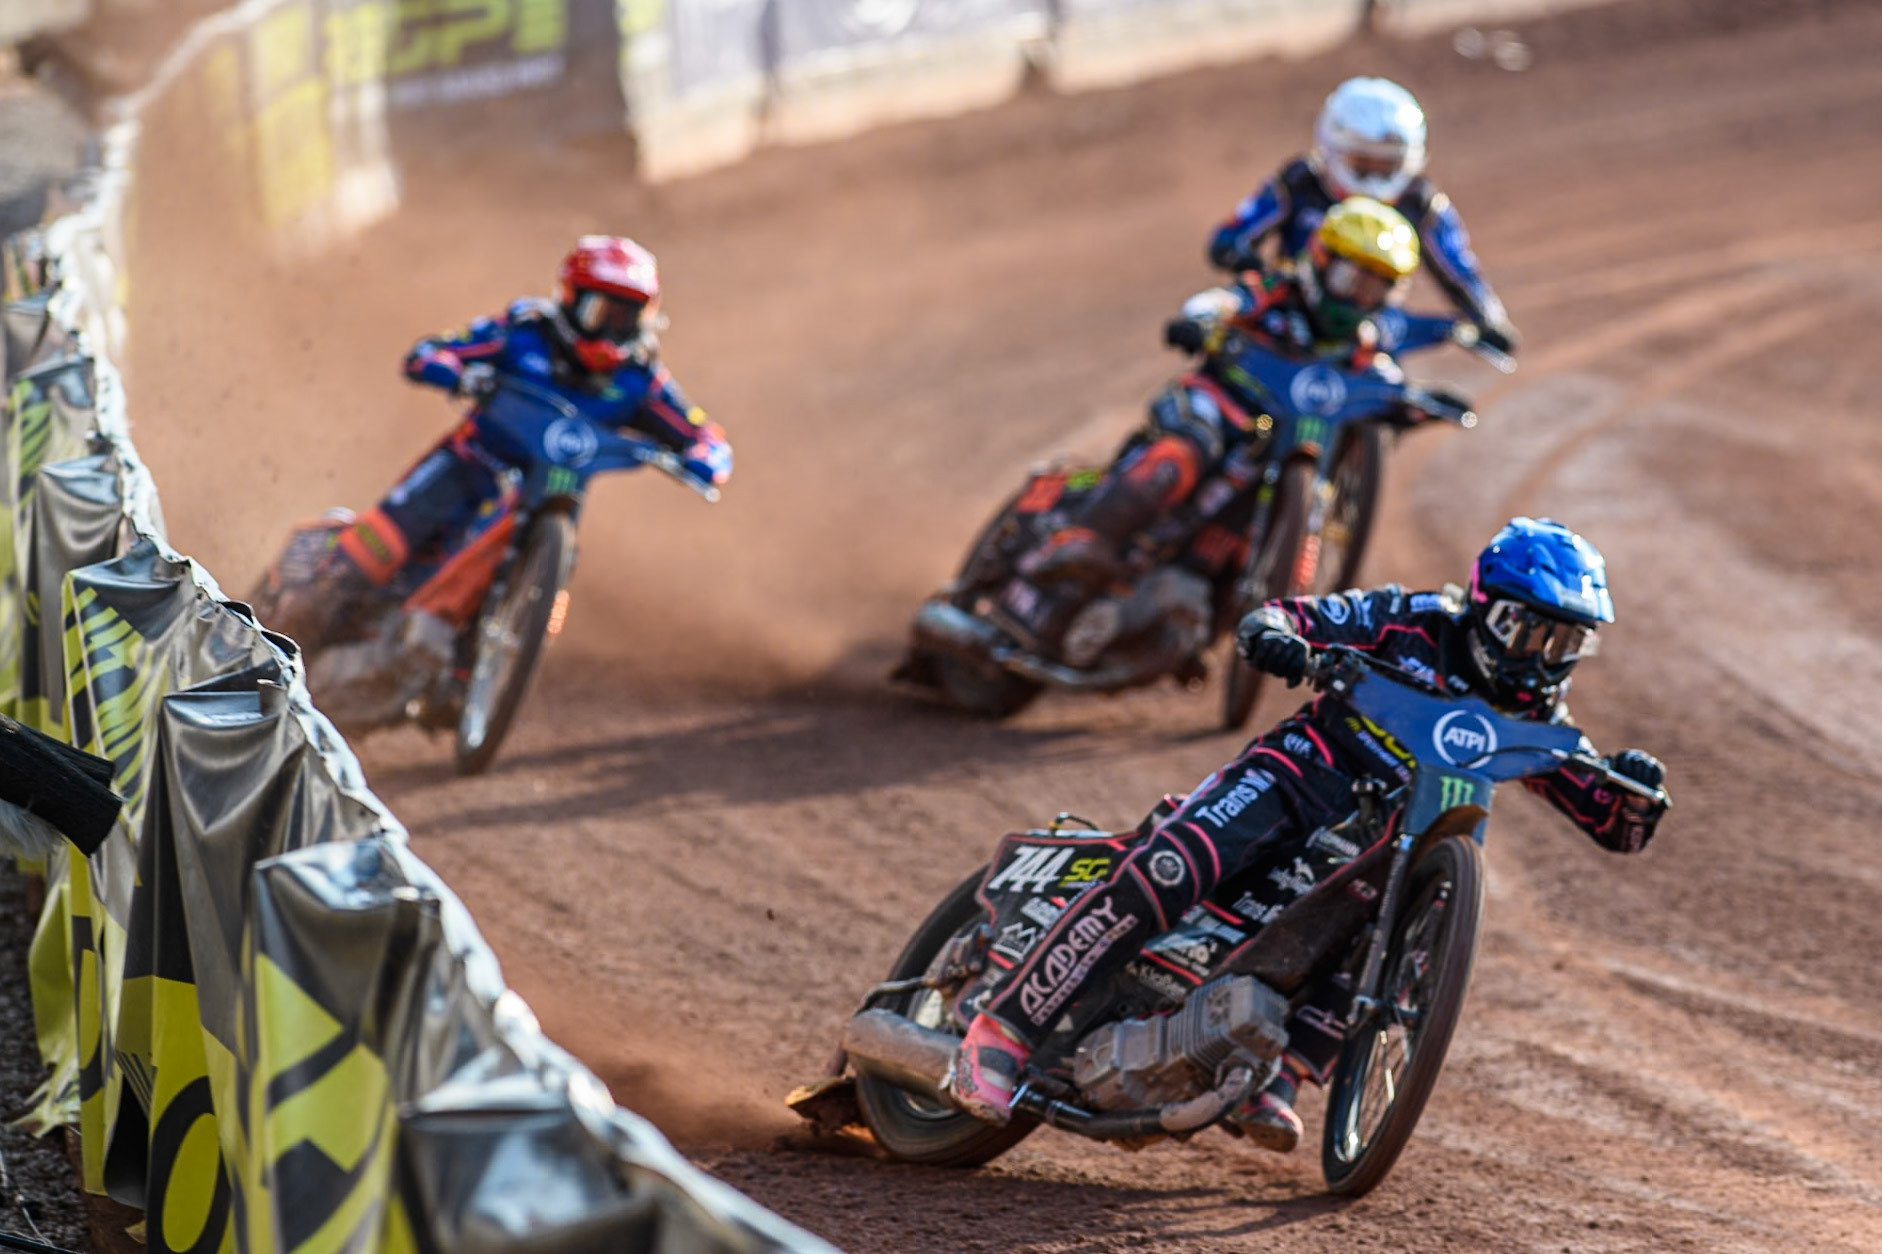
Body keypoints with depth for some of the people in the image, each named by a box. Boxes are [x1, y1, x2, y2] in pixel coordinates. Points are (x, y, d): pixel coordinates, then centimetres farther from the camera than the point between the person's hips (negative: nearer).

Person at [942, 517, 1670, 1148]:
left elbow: (1617, 829, 7)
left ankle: (1279, 1078, -26)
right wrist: (1274, 636, -31)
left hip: (1384, 851, 4)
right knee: (1164, 873, -29)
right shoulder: (1414, 623, -3)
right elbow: (1270, 621, -5)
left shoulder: (1537, 721, 7)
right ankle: (1001, 1034, -26)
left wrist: (1636, 792, -17)